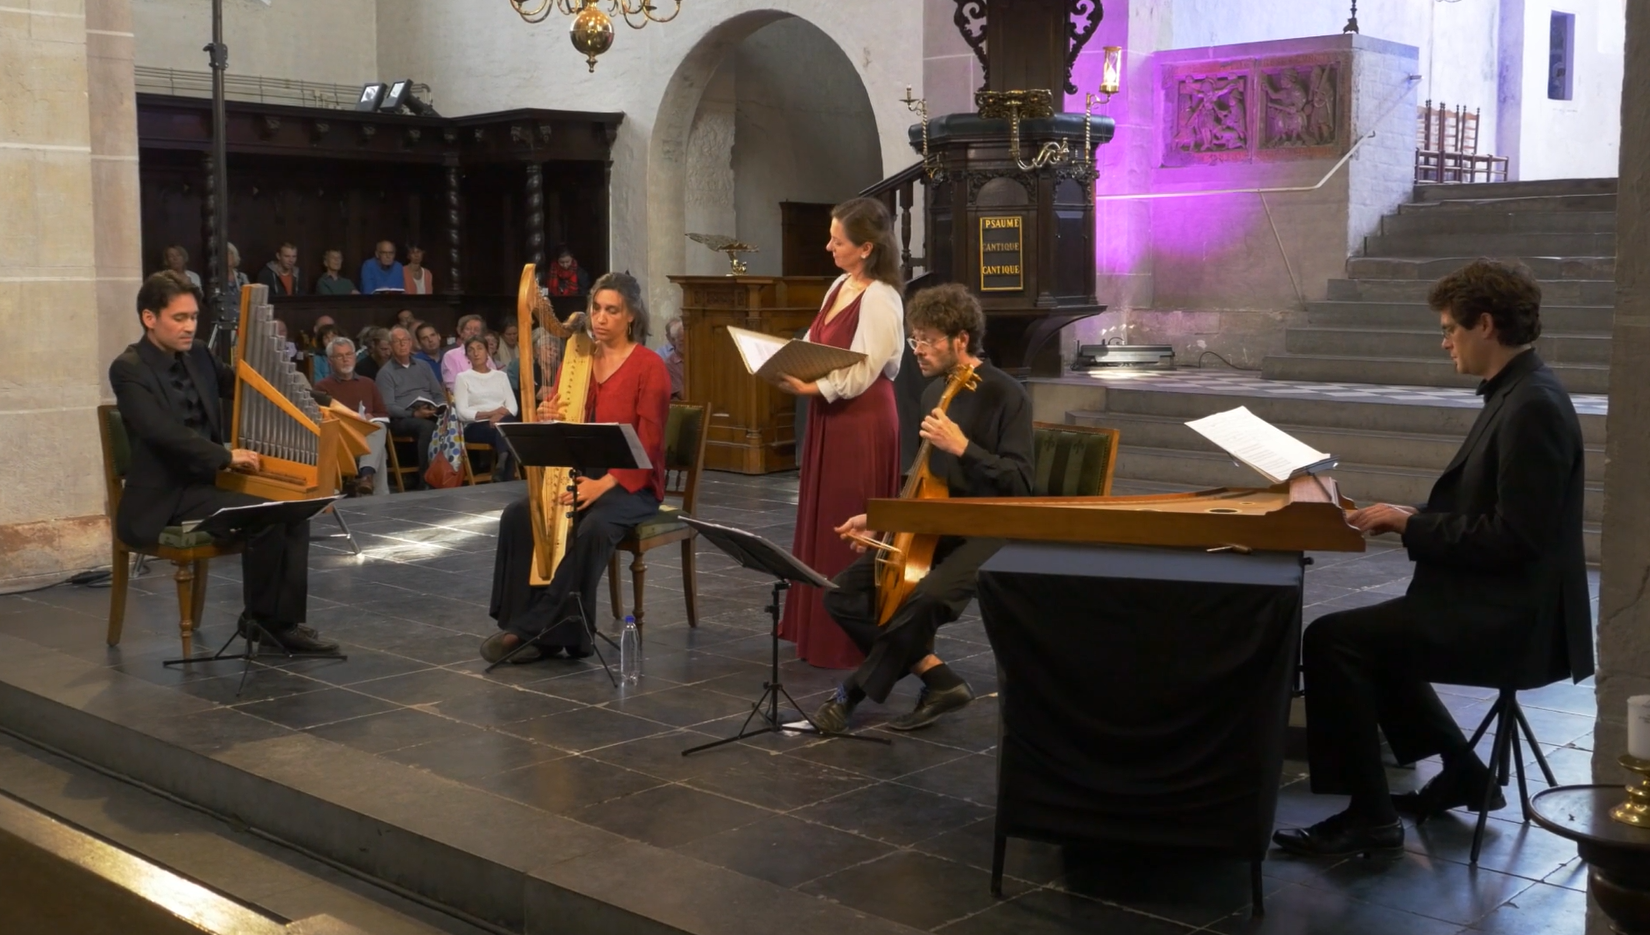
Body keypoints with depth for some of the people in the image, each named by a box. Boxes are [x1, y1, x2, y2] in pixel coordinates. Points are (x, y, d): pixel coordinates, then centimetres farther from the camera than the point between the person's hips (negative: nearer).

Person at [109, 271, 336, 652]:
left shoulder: (197, 354, 9)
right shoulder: (128, 369, -13)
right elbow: (163, 431, -26)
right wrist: (226, 457, -28)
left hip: (207, 480, 8)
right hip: (166, 497, -8)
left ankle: (283, 621, -7)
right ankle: (257, 618, -7)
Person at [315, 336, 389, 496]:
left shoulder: (368, 383, 26)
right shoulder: (322, 387, 15)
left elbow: (384, 415, 20)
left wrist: (371, 417, -3)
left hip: (369, 433, 3)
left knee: (379, 427, -37)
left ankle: (366, 474, -59)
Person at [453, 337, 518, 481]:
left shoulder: (501, 375, 20)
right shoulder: (463, 378, 10)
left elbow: (513, 406, 8)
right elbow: (462, 413, -2)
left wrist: (501, 415, -15)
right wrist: (491, 413, -14)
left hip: (503, 423, 3)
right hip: (475, 426, -3)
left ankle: (502, 474, -35)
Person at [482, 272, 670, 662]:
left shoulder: (649, 367, -8)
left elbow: (648, 444, -14)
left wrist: (606, 482, -27)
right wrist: (547, 419, -16)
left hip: (631, 483, -5)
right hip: (579, 476, 5)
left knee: (594, 527, -36)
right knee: (518, 515, -21)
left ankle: (535, 629, -26)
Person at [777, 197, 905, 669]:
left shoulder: (879, 299, -16)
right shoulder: (841, 286, 11)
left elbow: (857, 376, -20)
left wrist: (808, 387, -29)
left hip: (861, 422, -9)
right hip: (829, 418, 9)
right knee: (821, 524, 14)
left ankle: (848, 640, 11)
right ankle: (820, 627, 25)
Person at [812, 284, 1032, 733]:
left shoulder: (1005, 395, -12)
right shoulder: (935, 393, 10)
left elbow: (1019, 484, -20)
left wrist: (962, 447, -29)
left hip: (989, 532, -8)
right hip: (934, 527, 8)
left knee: (925, 599, -36)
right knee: (843, 592, -7)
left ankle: (854, 691, -14)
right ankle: (939, 680, -5)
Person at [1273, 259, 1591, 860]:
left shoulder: (1533, 406, -20)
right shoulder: (1518, 394, 11)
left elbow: (1514, 537, -24)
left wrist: (1412, 526, -15)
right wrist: (1408, 517, 4)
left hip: (1511, 619, -11)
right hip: (1497, 605, 11)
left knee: (1332, 640, -14)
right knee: (1365, 637, 23)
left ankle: (1370, 816, -4)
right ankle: (1460, 774, 27)